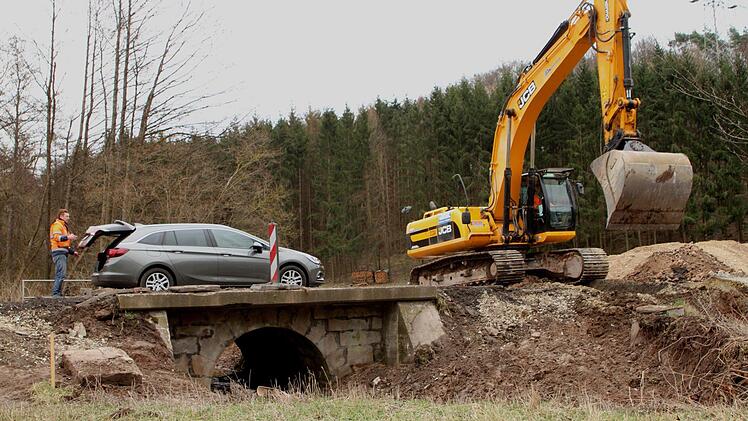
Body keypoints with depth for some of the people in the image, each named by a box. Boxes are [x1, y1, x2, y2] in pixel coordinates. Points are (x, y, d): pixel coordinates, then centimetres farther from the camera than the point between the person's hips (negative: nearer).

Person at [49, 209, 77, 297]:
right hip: (59, 252, -10)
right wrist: (67, 237, -36)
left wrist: (72, 251, 23)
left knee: (60, 274, 10)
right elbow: (56, 237, -21)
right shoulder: (57, 225, -3)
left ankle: (58, 293, 12)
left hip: (63, 253, 10)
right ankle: (55, 293, -20)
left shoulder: (64, 226, 28)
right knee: (61, 274, -17)